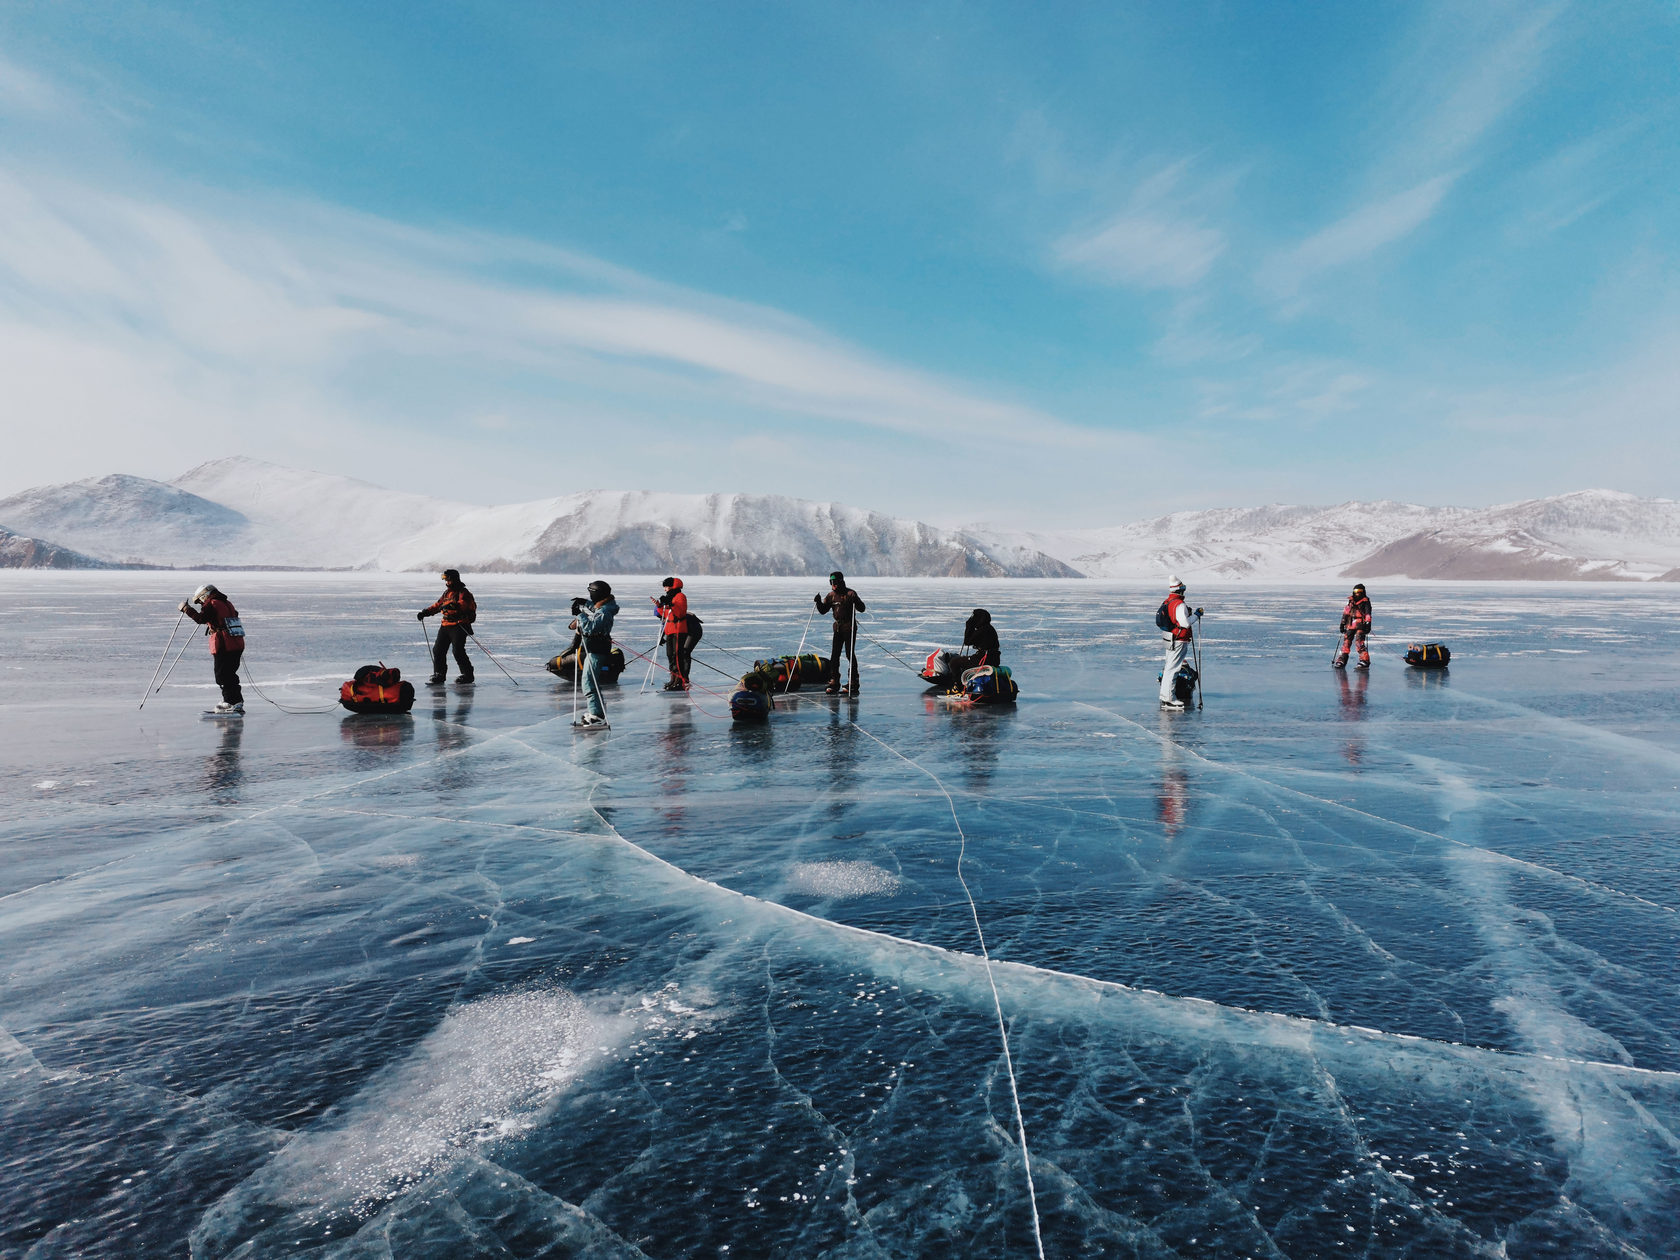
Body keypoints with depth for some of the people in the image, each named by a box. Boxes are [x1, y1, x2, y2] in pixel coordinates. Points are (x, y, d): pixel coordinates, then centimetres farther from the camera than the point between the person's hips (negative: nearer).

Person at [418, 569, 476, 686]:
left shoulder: (463, 592, -7)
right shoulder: (447, 593, 19)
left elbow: (464, 604, -26)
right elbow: (438, 605, 27)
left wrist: (453, 605, -42)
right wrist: (425, 612, 15)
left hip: (459, 625, -8)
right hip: (445, 625, 8)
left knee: (458, 650, -15)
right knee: (438, 649, 6)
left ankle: (467, 675, -4)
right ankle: (439, 674, 18)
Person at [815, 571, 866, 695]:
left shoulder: (850, 593, -8)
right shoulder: (831, 595, 10)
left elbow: (862, 609, -13)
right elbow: (823, 610, 14)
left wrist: (855, 601, -31)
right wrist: (819, 602, -4)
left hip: (849, 627, -6)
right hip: (838, 628, 6)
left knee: (850, 654, -5)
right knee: (834, 655, 3)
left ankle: (853, 684, -1)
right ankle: (834, 683, 9)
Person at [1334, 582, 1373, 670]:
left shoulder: (1365, 601, 2)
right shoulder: (1350, 600, 16)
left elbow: (1368, 613, -6)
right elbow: (1345, 613, 21)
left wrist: (1368, 623, -16)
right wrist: (1342, 623, 20)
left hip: (1360, 625, -5)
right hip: (1350, 625, 5)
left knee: (1359, 642, -14)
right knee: (1346, 642, 3)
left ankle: (1365, 661, -12)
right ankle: (1341, 660, 7)